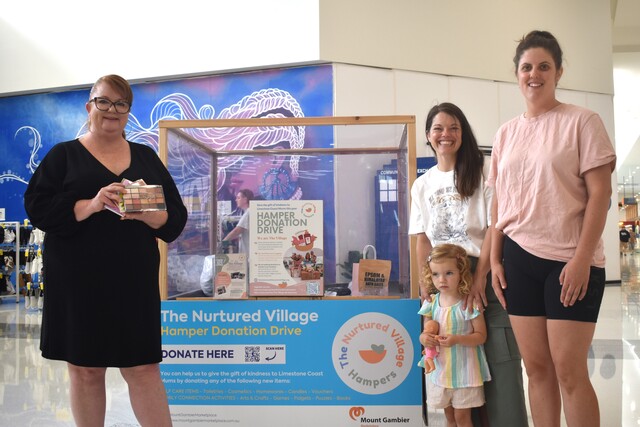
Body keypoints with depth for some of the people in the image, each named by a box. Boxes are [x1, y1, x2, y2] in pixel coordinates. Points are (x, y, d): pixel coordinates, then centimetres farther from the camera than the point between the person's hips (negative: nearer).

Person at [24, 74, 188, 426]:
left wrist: (146, 213, -15)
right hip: (79, 280, -1)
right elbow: (37, 207, -6)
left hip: (134, 279, 1)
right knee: (84, 368, 7)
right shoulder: (63, 155, 6)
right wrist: (91, 205, -20)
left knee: (143, 367, 1)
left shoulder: (146, 157, 12)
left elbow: (176, 215, 7)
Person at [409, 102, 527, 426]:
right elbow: (422, 239, 12)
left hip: (483, 273, -4)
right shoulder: (421, 185, 13)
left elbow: (495, 227, -7)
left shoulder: (482, 172, -1)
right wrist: (425, 284, 2)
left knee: (499, 360, -7)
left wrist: (480, 278, -15)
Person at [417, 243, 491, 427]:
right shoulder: (431, 303, -1)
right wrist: (424, 338, -17)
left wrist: (456, 339, -27)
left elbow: (481, 335, -13)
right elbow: (426, 332, 7)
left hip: (464, 369, -5)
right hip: (440, 369, 5)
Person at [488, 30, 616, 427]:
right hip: (519, 258, 5)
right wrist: (496, 260, 7)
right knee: (537, 367, 8)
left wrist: (581, 259, -15)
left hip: (569, 259, -4)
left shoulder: (582, 121, -2)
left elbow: (600, 193, -7)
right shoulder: (506, 133, 12)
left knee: (569, 370, -3)